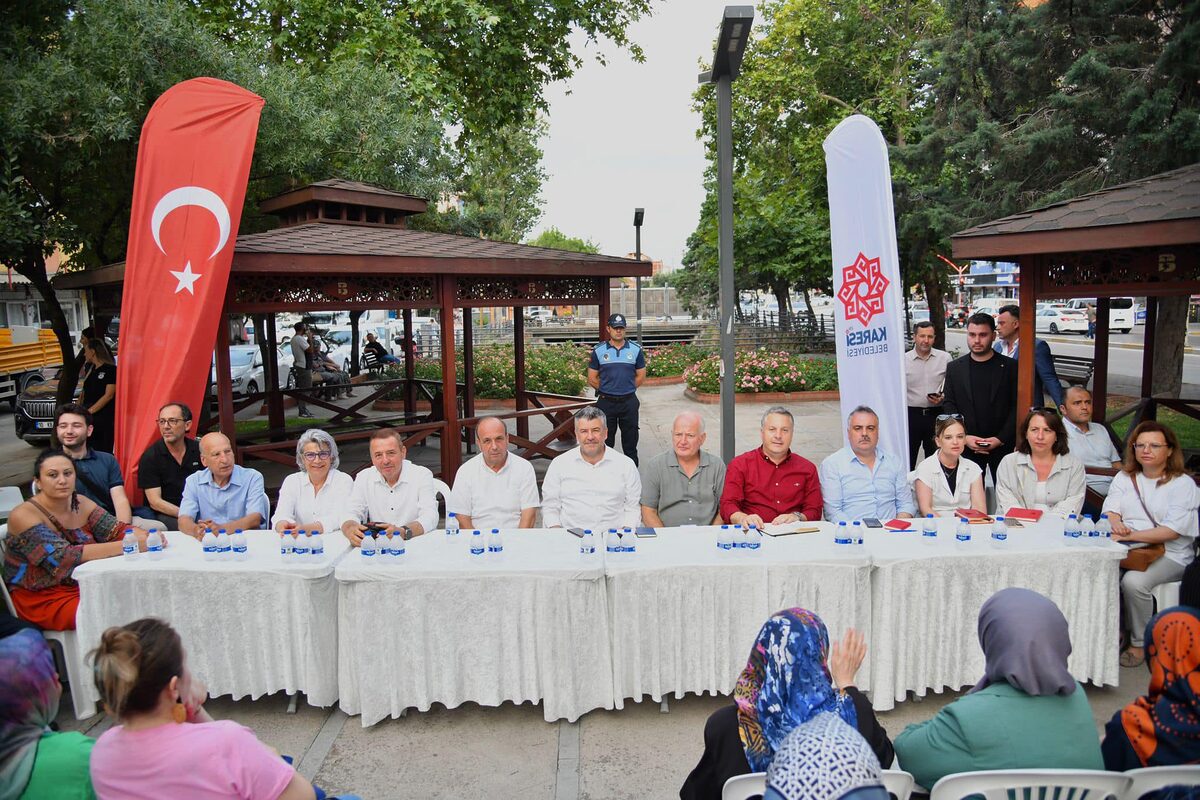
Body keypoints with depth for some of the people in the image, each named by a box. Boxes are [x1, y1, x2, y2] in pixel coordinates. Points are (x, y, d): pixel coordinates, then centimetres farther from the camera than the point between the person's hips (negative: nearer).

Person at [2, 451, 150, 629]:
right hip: (44, 598, -6)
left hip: (88, 585, 6)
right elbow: (62, 558, -26)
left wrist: (146, 536, -27)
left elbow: (117, 530, -3)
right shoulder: (23, 516, -15)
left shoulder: (81, 503, 4)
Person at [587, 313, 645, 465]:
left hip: (629, 401, 0)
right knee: (606, 440, 8)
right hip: (606, 402, 0)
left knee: (630, 439, 8)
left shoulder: (636, 349, 2)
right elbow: (592, 378, 3)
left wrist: (627, 388, 2)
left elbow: (641, 375, 8)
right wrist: (606, 390, 0)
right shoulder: (598, 351, 0)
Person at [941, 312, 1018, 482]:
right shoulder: (954, 368, 6)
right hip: (966, 447, 1)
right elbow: (948, 405, 4)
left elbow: (1017, 407, -1)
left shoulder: (1010, 367, 1)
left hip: (1003, 444, -1)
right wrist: (964, 437, -8)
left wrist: (1000, 439, -11)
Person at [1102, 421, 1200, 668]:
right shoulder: (1124, 477, 15)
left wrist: (1129, 536, -23)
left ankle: (1139, 643, -11)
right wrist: (1116, 524, -19)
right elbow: (1110, 510, 6)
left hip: (1169, 555, -4)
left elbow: (1172, 531, -13)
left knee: (1134, 581, -33)